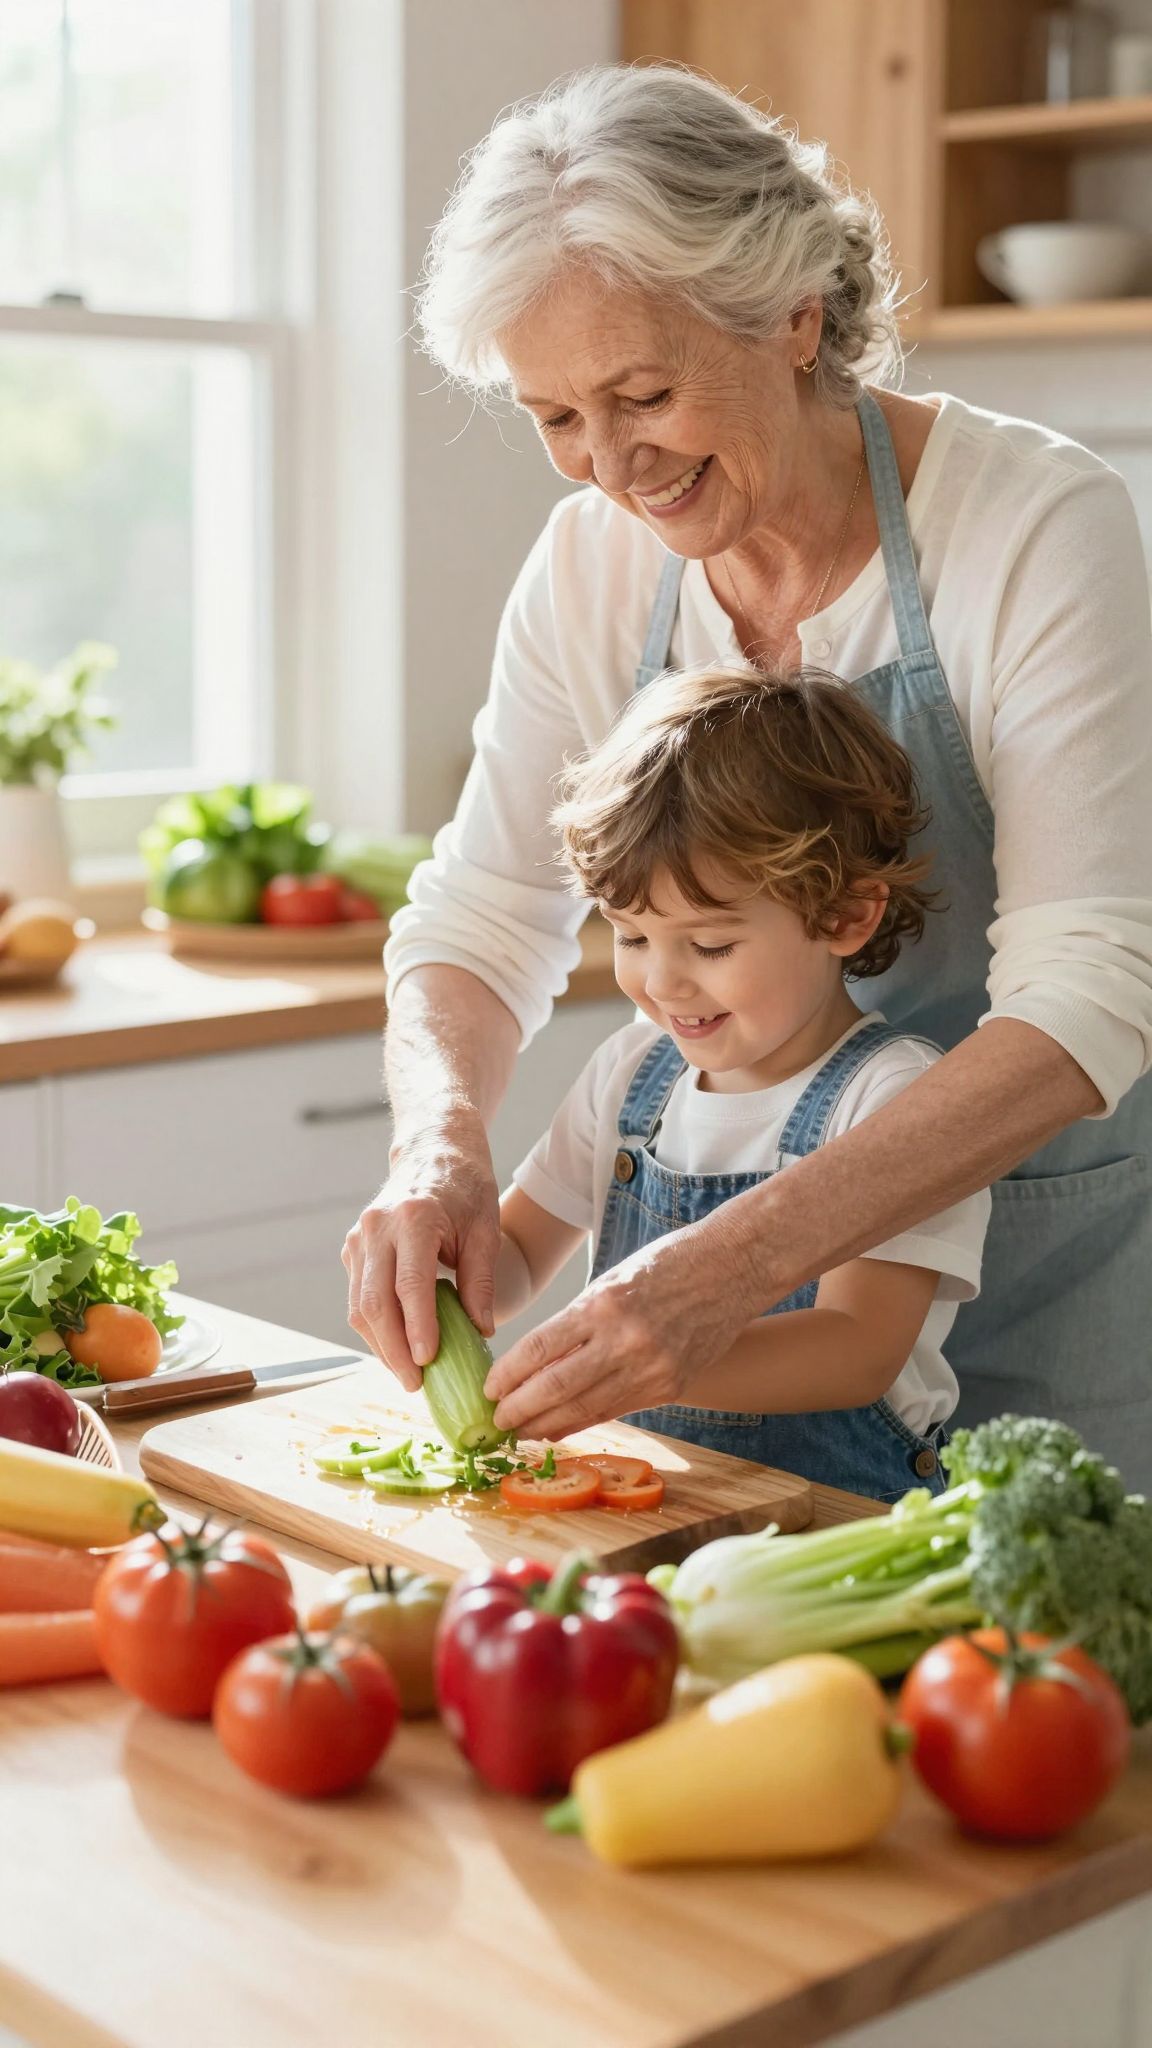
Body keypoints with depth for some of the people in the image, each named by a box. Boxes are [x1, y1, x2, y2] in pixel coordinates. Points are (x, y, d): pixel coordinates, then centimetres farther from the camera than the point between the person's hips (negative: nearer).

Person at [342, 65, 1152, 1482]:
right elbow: (480, 919, -2)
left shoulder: (1037, 527, -20)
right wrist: (440, 1142, -25)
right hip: (742, 1256, 4)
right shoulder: (594, 563, -5)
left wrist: (741, 1257, -38)